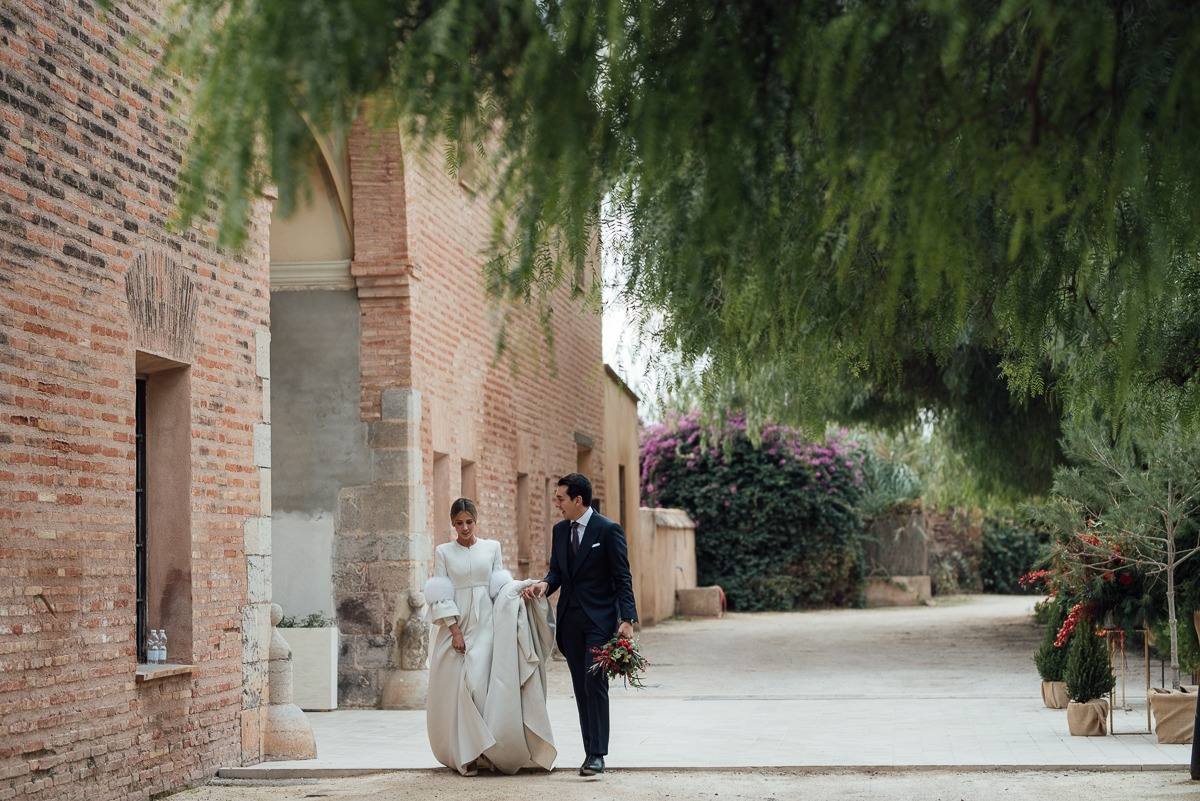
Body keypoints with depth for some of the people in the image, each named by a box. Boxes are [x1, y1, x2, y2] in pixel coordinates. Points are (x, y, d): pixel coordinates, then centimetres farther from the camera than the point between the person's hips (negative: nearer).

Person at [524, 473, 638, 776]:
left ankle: (597, 754, -9)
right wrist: (546, 584, -7)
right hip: (570, 620, 6)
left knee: (595, 684, -11)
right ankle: (591, 750, 12)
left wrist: (627, 620, -16)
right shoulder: (560, 530, 11)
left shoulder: (608, 530, -8)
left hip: (599, 620, -6)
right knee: (581, 688, 7)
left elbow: (622, 578, -9)